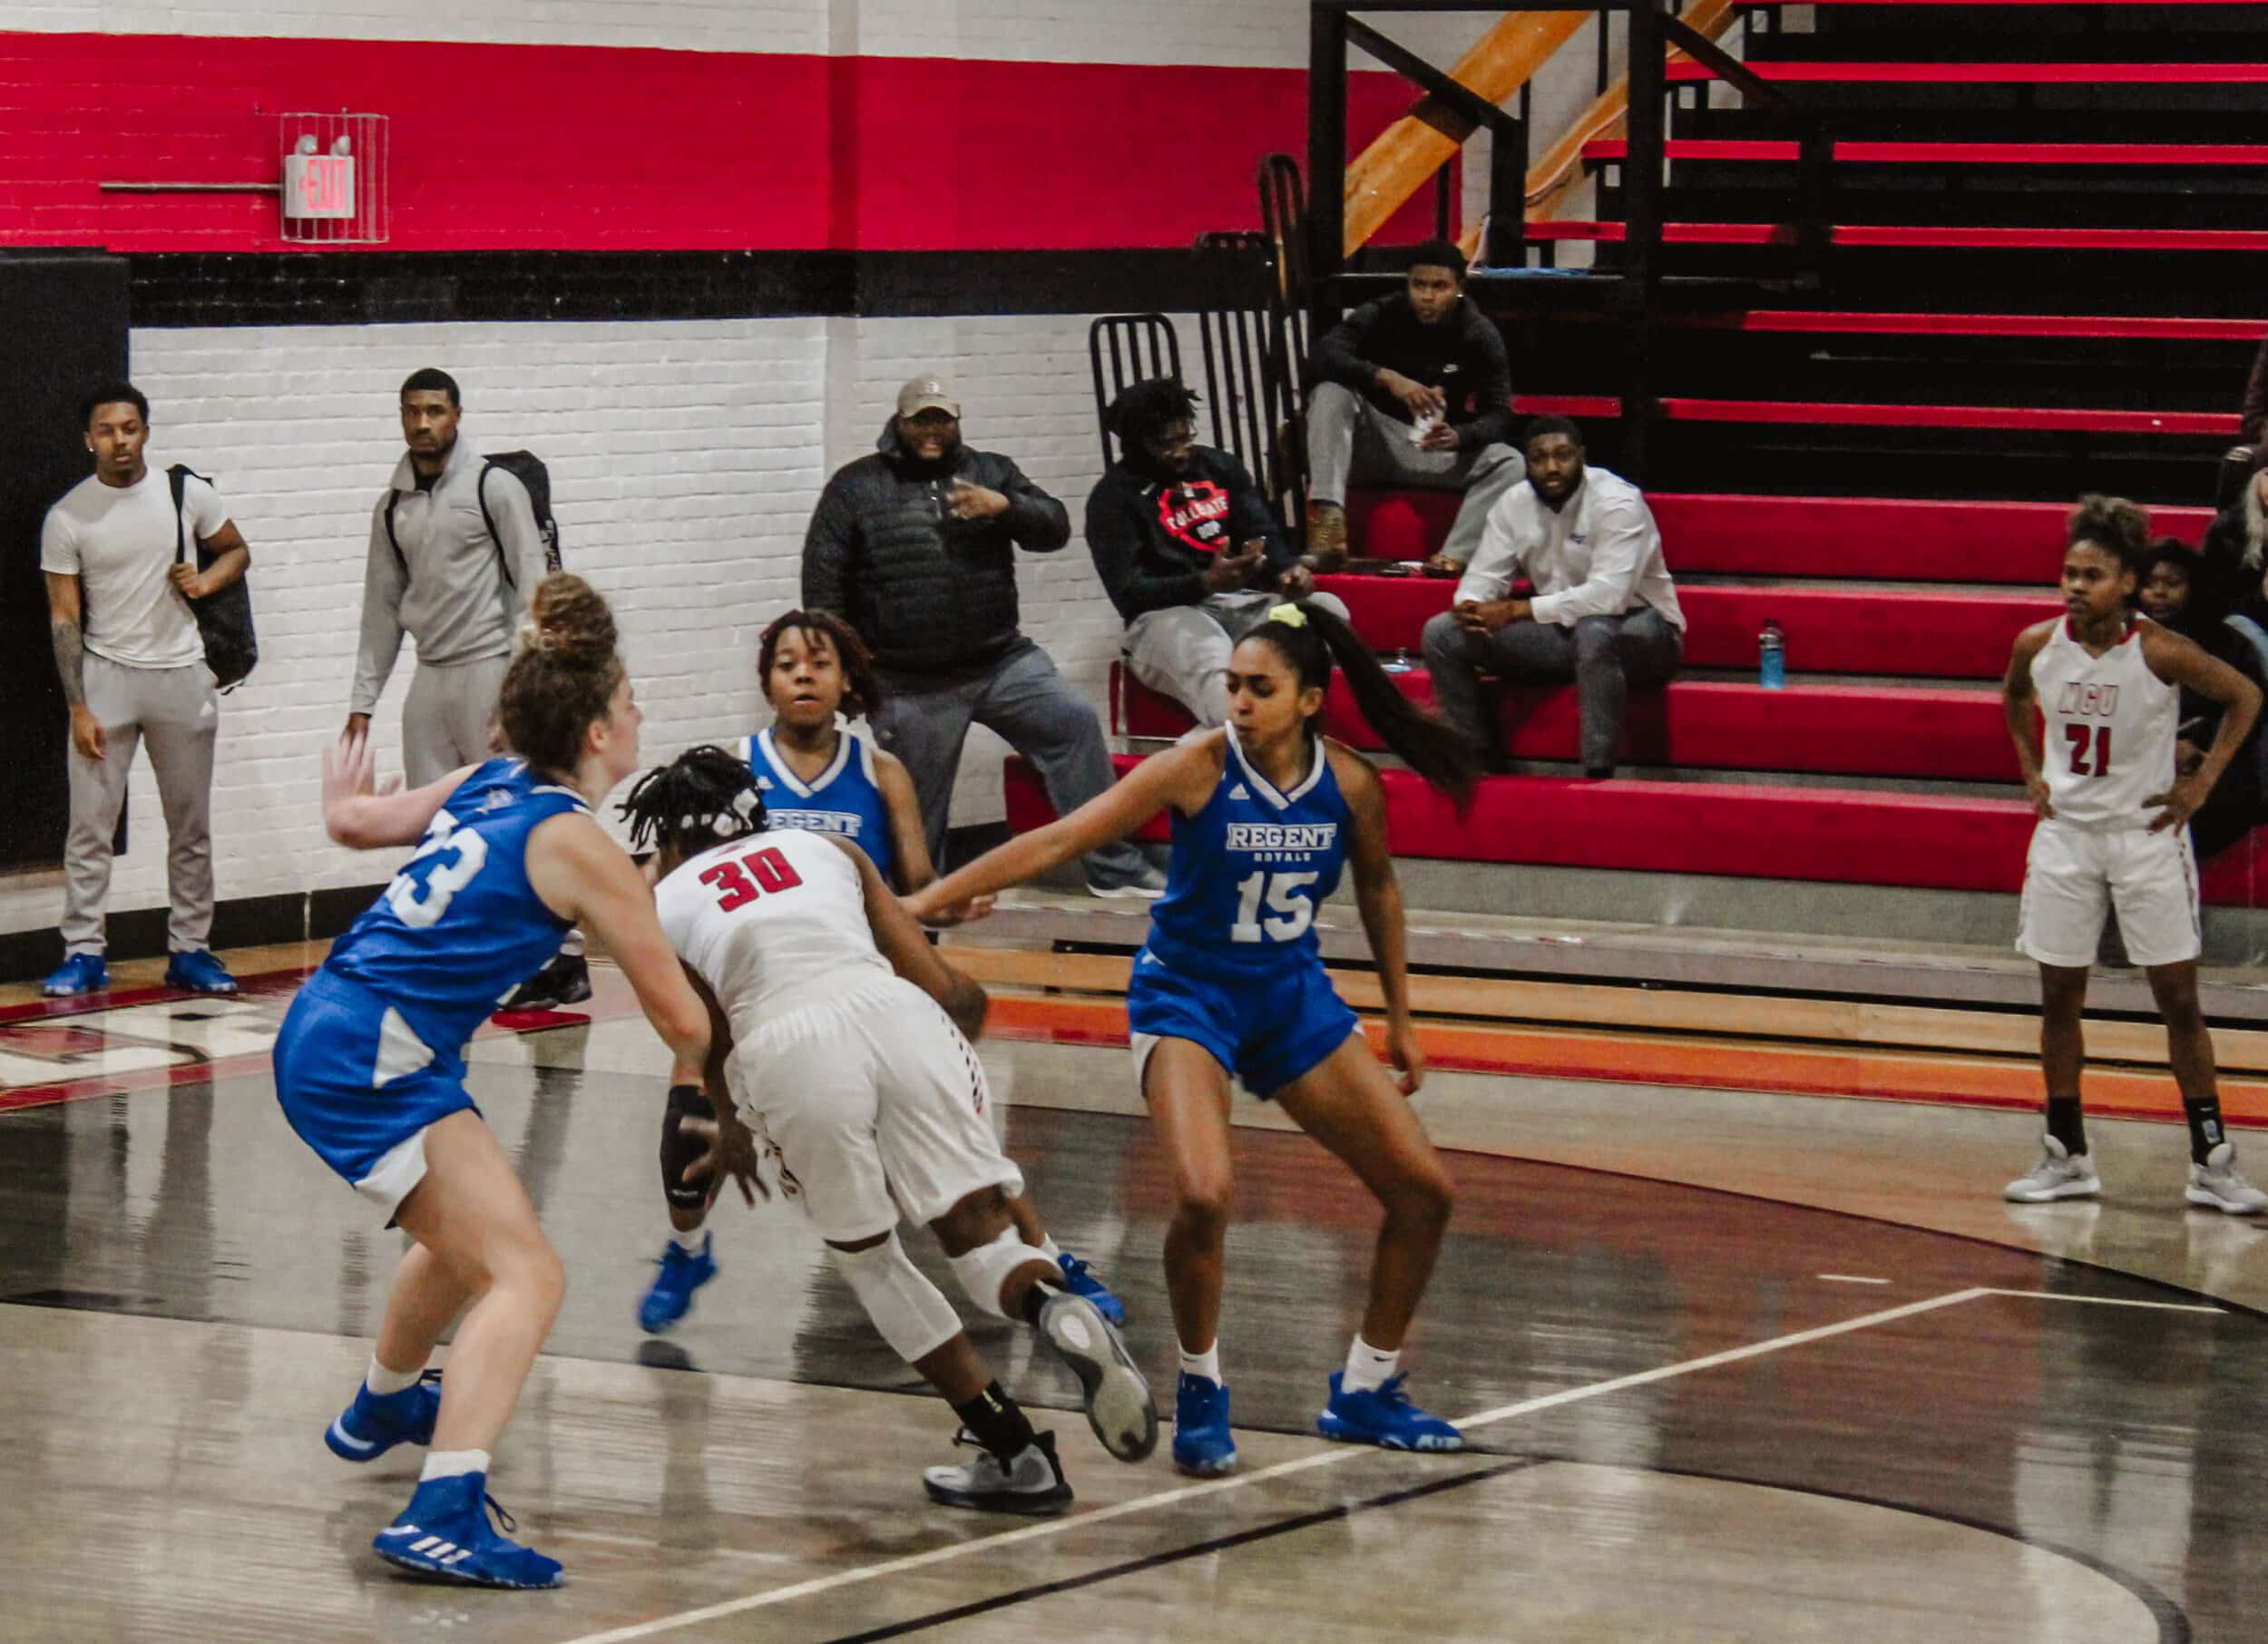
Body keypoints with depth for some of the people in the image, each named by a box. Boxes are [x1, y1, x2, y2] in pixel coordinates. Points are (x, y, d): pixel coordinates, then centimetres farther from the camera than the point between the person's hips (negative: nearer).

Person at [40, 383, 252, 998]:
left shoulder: (186, 494, -1)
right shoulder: (67, 518, -6)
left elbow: (237, 551, 15)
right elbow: (64, 618, -4)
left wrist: (208, 580, -8)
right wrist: (78, 707, -9)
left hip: (181, 676, 2)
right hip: (106, 674, -2)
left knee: (191, 825, 8)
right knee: (90, 824, -4)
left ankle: (189, 948, 17)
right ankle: (84, 952, 3)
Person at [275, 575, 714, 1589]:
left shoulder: (489, 785, 9)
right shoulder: (577, 844, -11)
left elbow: (357, 821, 25)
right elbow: (679, 1015, -7)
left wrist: (344, 798, 49)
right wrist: (690, 1073, 16)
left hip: (320, 1035, 9)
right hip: (371, 1062, -9)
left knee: (468, 1239, 33)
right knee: (527, 1278, -15)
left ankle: (379, 1410, 60)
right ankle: (442, 1516, -30)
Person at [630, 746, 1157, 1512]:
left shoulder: (661, 906, 26)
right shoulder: (827, 849, 31)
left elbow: (712, 1049, 31)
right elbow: (949, 990, 25)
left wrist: (734, 1137, 52)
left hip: (785, 1043, -2)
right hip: (900, 1016, 2)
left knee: (865, 1256, 18)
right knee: (978, 1231, 9)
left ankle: (1018, 1454, 12)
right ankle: (1055, 1308, -28)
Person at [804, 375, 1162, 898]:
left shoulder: (991, 472, 10)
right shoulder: (856, 486, 2)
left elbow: (1055, 528, 5)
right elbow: (823, 580, 2)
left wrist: (1006, 507, -15)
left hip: (1000, 660, 2)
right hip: (908, 684, -2)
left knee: (1074, 722, -13)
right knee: (915, 814, 4)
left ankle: (1113, 868, -8)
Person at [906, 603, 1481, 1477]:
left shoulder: (1350, 784, -9)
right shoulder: (1197, 767, -19)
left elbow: (1378, 889, 11)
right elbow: (1056, 841, -22)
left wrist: (1401, 1021, 16)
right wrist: (925, 898, -29)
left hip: (1293, 998, 5)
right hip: (1187, 994, -4)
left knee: (1423, 1190, 1)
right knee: (1204, 1193, -29)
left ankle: (1364, 1393, 20)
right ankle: (1200, 1393, -4)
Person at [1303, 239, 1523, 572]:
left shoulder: (1480, 336, -6)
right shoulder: (1381, 316, -9)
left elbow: (1499, 416, -13)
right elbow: (1322, 355, -25)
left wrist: (1457, 437, -36)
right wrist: (1387, 378, -41)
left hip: (1438, 453, 1)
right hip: (1374, 442, -1)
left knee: (1509, 464, -26)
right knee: (1331, 390, -29)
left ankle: (1453, 558, -46)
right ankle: (1327, 517, -42)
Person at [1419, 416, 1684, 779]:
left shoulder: (1616, 502, -21)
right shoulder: (1516, 503, -1)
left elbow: (1609, 595, -31)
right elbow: (1485, 575, 2)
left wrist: (1518, 610, -29)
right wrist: (1468, 606, -24)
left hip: (1635, 628, -6)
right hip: (1564, 634, 6)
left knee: (1593, 631, -43)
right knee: (1441, 634, -7)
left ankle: (1598, 774, -36)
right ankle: (1482, 763, -4)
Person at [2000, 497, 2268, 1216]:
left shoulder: (2160, 652, -18)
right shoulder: (2037, 645, -7)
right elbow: (2013, 698, 16)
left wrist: (2201, 783, -7)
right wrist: (2031, 769, 7)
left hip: (2146, 833, -3)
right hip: (2065, 833, 3)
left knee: (2179, 999, -1)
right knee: (2058, 998, 6)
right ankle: (2066, 1157, 16)